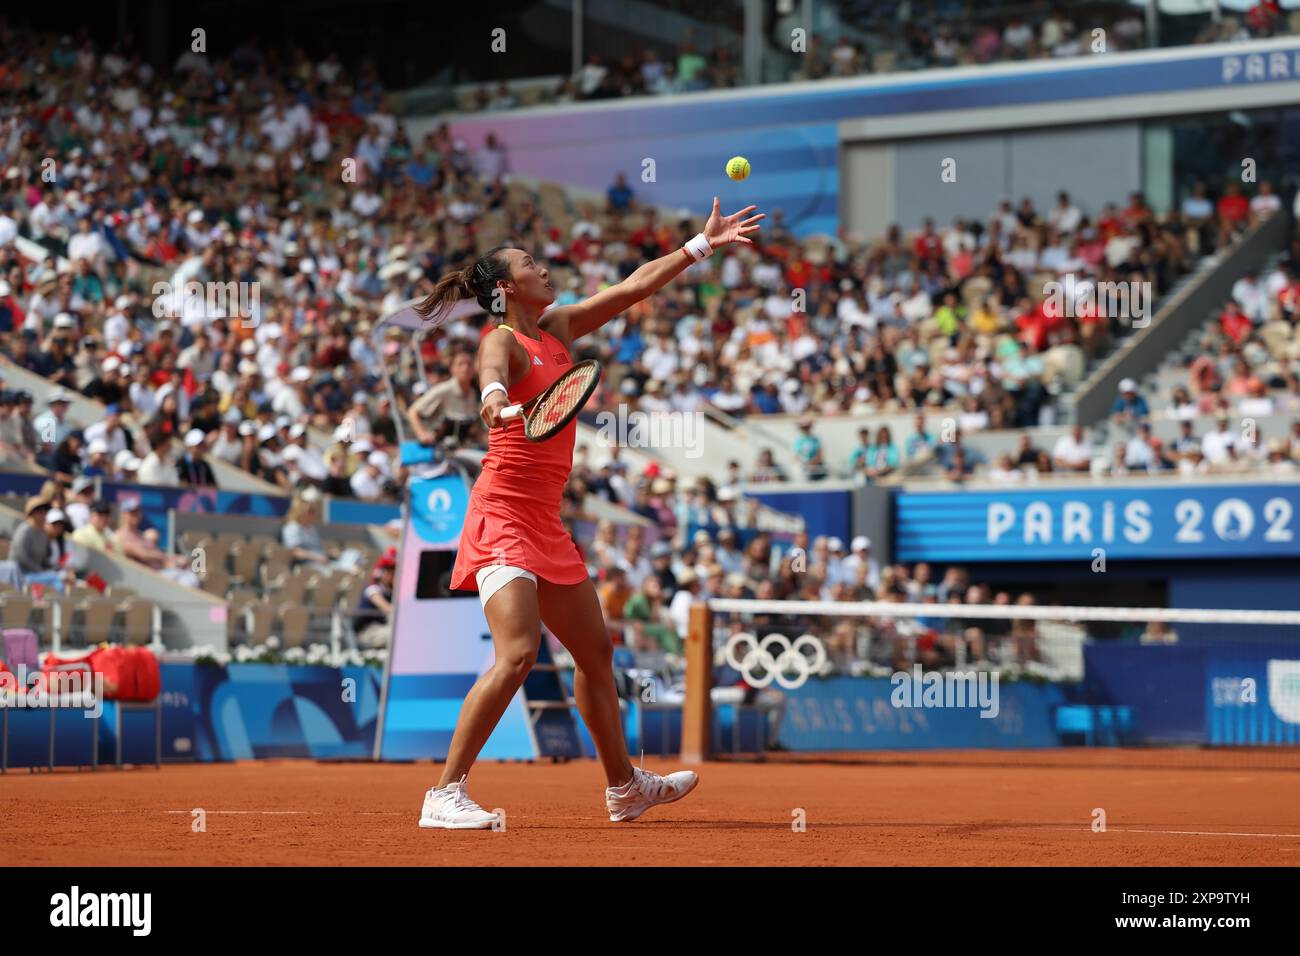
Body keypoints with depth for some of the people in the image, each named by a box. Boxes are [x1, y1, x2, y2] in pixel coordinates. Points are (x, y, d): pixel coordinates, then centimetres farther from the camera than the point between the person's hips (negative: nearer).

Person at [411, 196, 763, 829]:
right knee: (517, 654, -22)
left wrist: (702, 245, 20)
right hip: (504, 514, -9)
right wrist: (494, 394, -57)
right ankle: (444, 796, -20)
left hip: (545, 523, 9)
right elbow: (493, 369, -34)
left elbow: (635, 286, 20)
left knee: (596, 651, 18)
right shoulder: (502, 341, -9)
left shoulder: (558, 328, 14)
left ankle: (625, 786, 33)